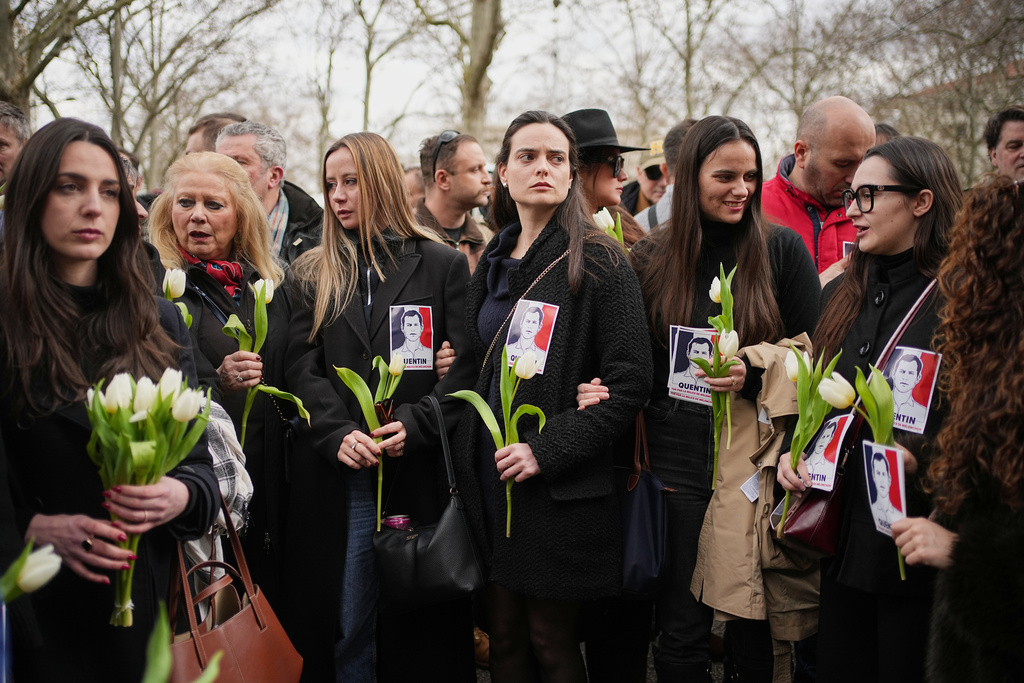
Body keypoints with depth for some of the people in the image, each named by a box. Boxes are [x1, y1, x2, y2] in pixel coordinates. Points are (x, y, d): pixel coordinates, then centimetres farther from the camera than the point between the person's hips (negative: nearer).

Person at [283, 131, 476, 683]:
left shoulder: (443, 265, 5)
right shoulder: (313, 274, 12)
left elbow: (465, 366, -3)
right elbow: (303, 369, 3)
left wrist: (415, 424, -16)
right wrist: (338, 433, -14)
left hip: (419, 474, -2)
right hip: (337, 477, 2)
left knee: (420, 627, 4)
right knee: (345, 624, 7)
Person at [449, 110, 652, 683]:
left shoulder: (599, 263, -7)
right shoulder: (493, 264, 12)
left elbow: (628, 383, -13)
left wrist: (547, 448, -18)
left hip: (561, 491, -5)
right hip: (489, 481, 5)